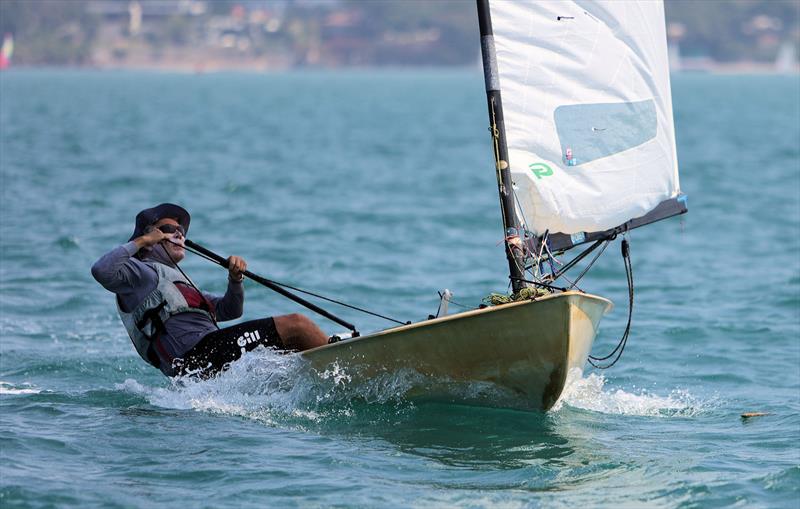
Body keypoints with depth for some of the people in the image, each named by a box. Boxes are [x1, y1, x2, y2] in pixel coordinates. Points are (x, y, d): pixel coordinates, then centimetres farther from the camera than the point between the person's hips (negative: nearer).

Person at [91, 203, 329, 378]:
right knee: (295, 325, -13)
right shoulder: (141, 271, 5)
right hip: (197, 356, -10)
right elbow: (102, 270, -17)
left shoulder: (177, 281, 35)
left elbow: (228, 311, 33)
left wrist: (236, 279, 13)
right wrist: (140, 241, -6)